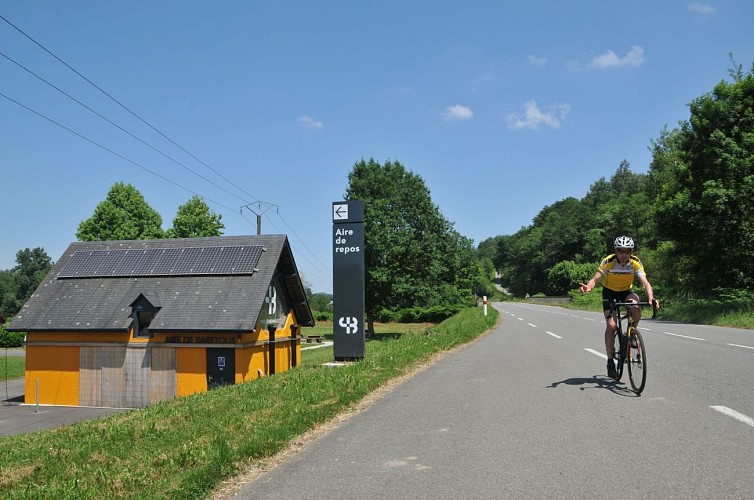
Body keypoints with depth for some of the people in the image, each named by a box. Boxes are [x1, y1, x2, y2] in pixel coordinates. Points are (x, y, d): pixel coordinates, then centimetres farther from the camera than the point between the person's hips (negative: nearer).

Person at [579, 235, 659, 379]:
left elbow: (645, 282, -30)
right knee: (611, 325, -16)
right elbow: (595, 279, -31)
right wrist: (588, 287, -55)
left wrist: (651, 298, -49)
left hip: (627, 291, 2)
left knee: (636, 309, -32)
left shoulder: (636, 263, -22)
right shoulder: (608, 262, -25)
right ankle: (610, 361, -4)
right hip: (610, 292, -1)